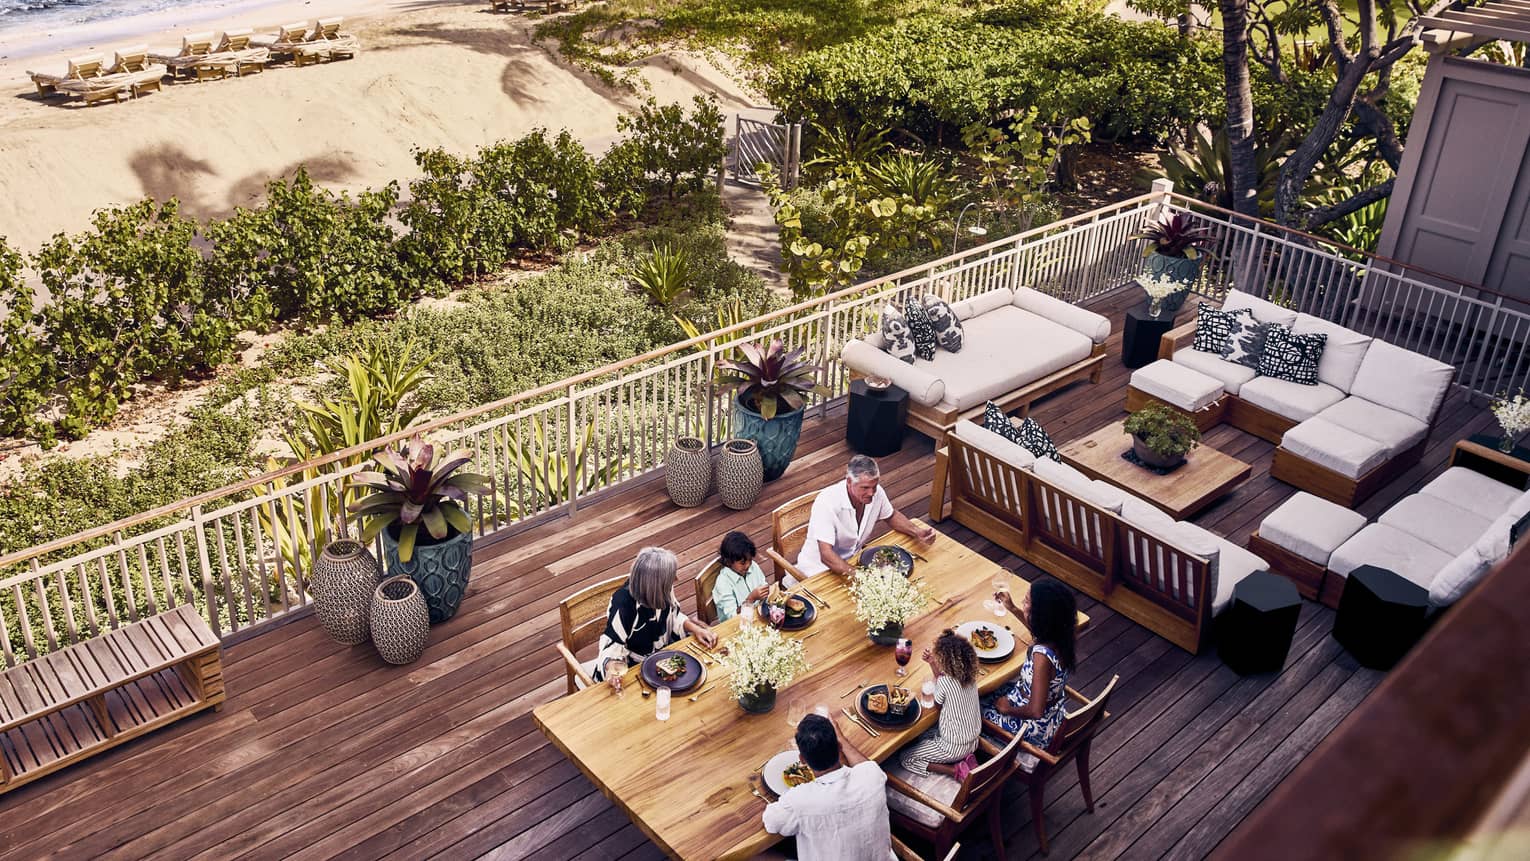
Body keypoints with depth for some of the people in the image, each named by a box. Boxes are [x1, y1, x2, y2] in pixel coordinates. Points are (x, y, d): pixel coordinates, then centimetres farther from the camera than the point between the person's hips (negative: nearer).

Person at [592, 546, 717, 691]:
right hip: (634, 667, -6)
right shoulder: (623, 605, -30)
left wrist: (695, 629, -10)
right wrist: (611, 667, -41)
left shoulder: (662, 591, -13)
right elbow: (611, 644, -21)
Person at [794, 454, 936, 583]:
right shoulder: (827, 502, -30)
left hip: (852, 560, 6)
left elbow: (892, 516, 12)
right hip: (819, 569, -6)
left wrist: (916, 531, -6)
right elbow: (826, 555, -34)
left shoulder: (876, 492, -11)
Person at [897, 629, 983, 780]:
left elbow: (938, 701, -6)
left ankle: (956, 770, -4)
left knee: (905, 759, 6)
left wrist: (935, 666, 0)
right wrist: (933, 664, -1)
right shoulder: (970, 675, -9)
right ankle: (966, 759, 10)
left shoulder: (945, 682, -29)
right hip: (973, 742, 8)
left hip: (954, 747, -8)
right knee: (922, 735, 27)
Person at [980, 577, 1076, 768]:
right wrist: (1013, 609, 7)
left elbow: (1035, 711, -34)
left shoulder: (1042, 655, -39)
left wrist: (1008, 709, -16)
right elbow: (1037, 627, 13)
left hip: (1038, 727, -7)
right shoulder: (1058, 634, -15)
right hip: (1055, 712, 7)